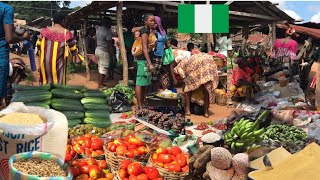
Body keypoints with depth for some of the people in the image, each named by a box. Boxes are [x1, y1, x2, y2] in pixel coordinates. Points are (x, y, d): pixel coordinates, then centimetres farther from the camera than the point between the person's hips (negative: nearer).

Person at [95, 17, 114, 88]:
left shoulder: (98, 30, 10)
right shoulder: (108, 31, -15)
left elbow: (96, 40, 16)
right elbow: (109, 44, -18)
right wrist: (113, 54, -13)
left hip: (97, 49, 9)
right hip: (104, 51, -9)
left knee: (100, 68, 15)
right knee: (104, 69, -2)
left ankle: (100, 83, 20)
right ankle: (100, 84, 0)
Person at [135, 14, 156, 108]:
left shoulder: (148, 31, 18)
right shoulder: (145, 31, -12)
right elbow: (144, 48, -20)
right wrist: (150, 64, -24)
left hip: (145, 60, 10)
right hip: (143, 60, -10)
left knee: (144, 83, 14)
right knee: (140, 83, -7)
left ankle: (142, 104, 22)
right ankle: (140, 106, -4)